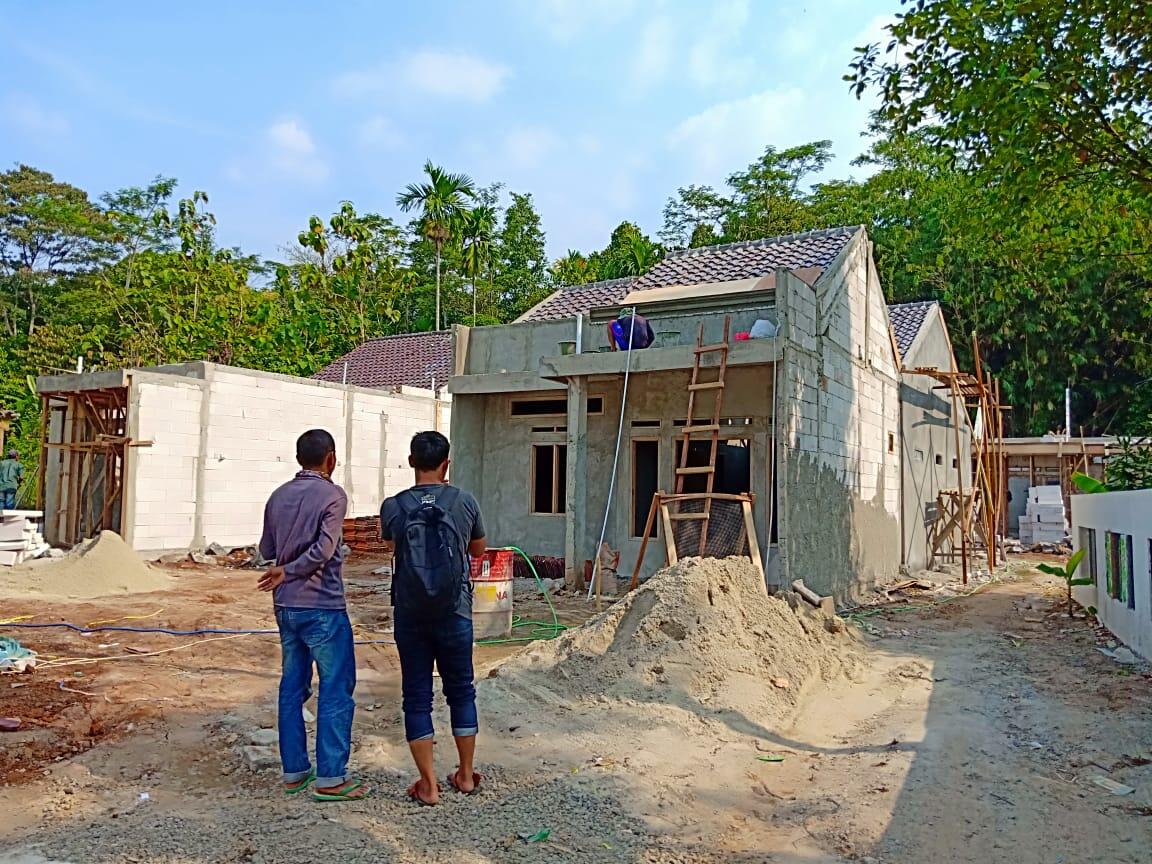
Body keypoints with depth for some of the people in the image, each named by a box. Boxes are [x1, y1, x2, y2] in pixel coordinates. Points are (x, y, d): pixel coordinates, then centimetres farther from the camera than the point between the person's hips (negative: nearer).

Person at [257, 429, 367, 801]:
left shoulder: (278, 496, 8)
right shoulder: (332, 495, -11)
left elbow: (266, 550, 13)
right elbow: (324, 549, -20)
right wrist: (288, 571, -8)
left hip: (286, 606, 7)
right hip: (322, 606, -7)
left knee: (292, 688, 14)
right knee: (336, 690, 1)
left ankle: (294, 771, 21)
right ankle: (330, 778, 4)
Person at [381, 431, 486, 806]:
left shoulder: (393, 507, -7)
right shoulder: (465, 502, -8)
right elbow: (478, 550, 9)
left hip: (410, 616, 0)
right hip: (454, 614, 0)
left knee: (417, 696, 10)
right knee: (461, 691, 16)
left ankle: (428, 785, 15)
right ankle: (466, 775, 27)